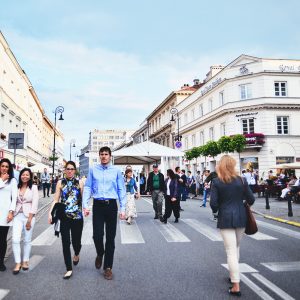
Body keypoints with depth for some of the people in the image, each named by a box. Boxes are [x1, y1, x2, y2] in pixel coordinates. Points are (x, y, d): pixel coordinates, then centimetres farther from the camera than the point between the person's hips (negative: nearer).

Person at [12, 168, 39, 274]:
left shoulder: (34, 187, -2)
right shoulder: (17, 187, 7)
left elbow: (35, 204, -6)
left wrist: (29, 220, -10)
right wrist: (11, 213, -3)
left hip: (29, 216, -2)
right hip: (17, 216, 2)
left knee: (27, 240, 7)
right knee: (15, 239, -8)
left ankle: (25, 261, 22)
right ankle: (18, 263, 3)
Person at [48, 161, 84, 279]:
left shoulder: (79, 183, 2)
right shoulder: (60, 183, 4)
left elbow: (83, 199, 2)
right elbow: (56, 200, 2)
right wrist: (50, 213, -8)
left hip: (77, 217, 0)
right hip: (64, 217, 0)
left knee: (76, 241, 7)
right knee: (65, 243, 0)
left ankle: (76, 254, 44)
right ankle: (69, 269, 12)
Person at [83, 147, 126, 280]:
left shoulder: (116, 171, 2)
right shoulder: (93, 170, 4)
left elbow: (121, 190, 2)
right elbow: (87, 188, 3)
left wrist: (122, 209, -2)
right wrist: (85, 205, -5)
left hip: (111, 205, 0)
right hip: (98, 205, 0)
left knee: (110, 238, 6)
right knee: (97, 235, -5)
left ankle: (108, 267, 20)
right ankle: (100, 254, 30)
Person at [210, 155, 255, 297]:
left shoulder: (216, 182, -8)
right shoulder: (242, 180, -2)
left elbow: (213, 203, -11)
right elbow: (251, 200, 1)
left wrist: (216, 210, 11)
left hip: (225, 219, -3)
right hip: (241, 217, 3)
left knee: (231, 251, -1)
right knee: (236, 247, 21)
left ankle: (236, 286, -1)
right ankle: (234, 275, 33)